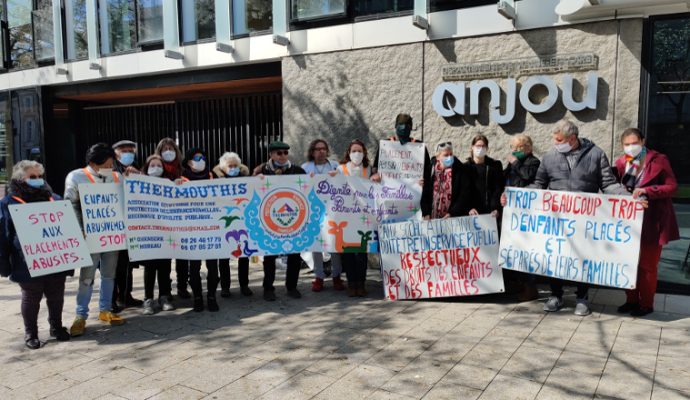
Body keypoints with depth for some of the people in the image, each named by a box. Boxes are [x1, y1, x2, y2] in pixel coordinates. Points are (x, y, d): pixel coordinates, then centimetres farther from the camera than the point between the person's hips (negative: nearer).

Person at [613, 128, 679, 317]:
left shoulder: (658, 160, -7)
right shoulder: (621, 162, 4)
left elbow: (672, 186, -9)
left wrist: (646, 190, -22)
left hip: (651, 221, -4)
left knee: (647, 265, 4)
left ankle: (646, 304, 17)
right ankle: (631, 300, 24)